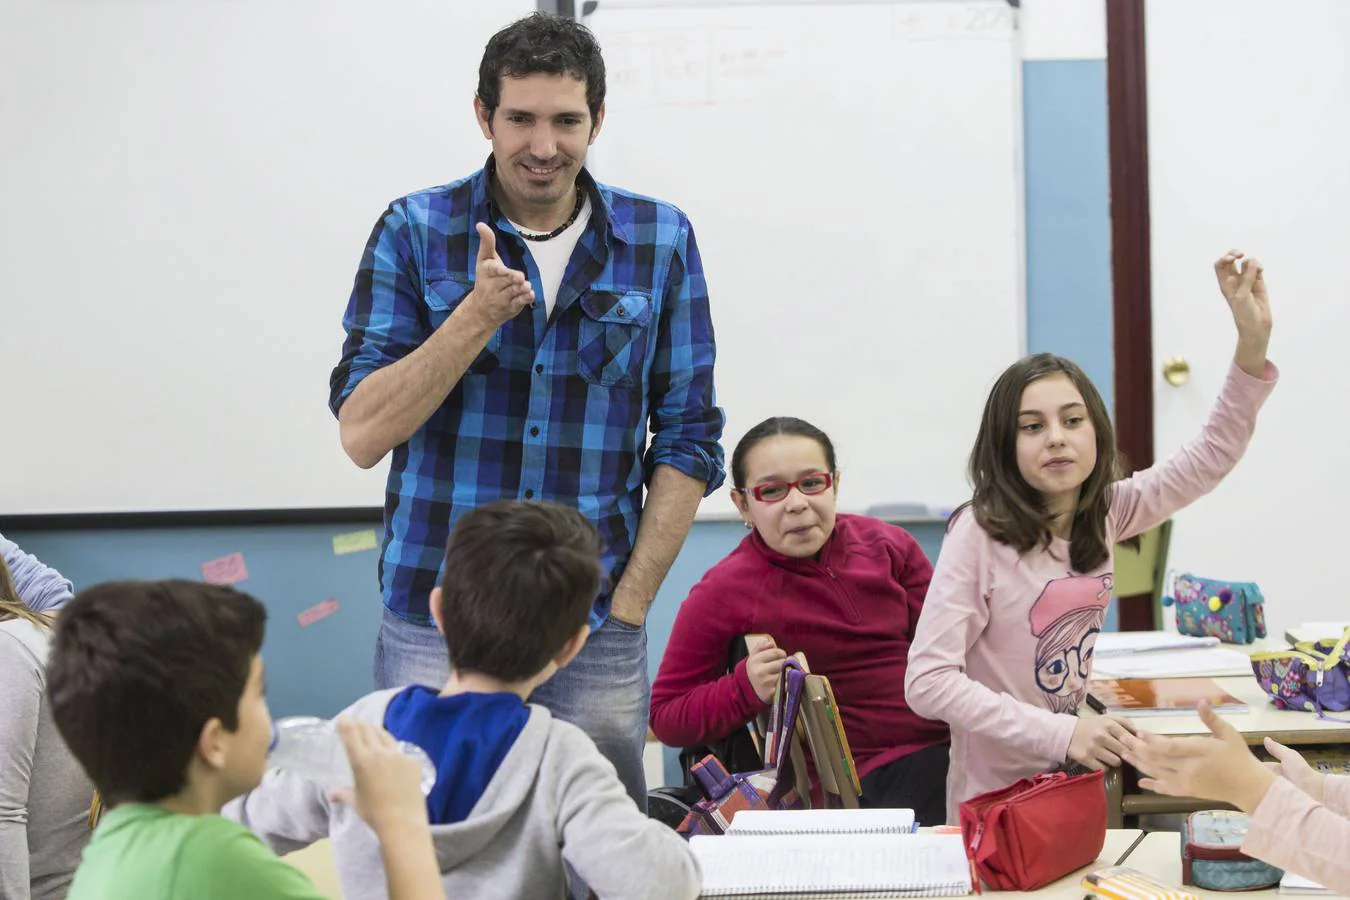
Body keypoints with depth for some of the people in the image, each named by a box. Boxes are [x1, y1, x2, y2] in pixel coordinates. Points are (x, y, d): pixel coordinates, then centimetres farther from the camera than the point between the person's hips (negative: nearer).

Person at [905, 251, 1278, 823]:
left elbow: (1213, 454, 4)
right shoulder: (980, 535, -20)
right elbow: (927, 681, -24)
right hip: (997, 801, -5)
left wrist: (1253, 341, -9)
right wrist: (1060, 734, -28)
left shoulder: (1105, 514, -2)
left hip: (1076, 785, 6)